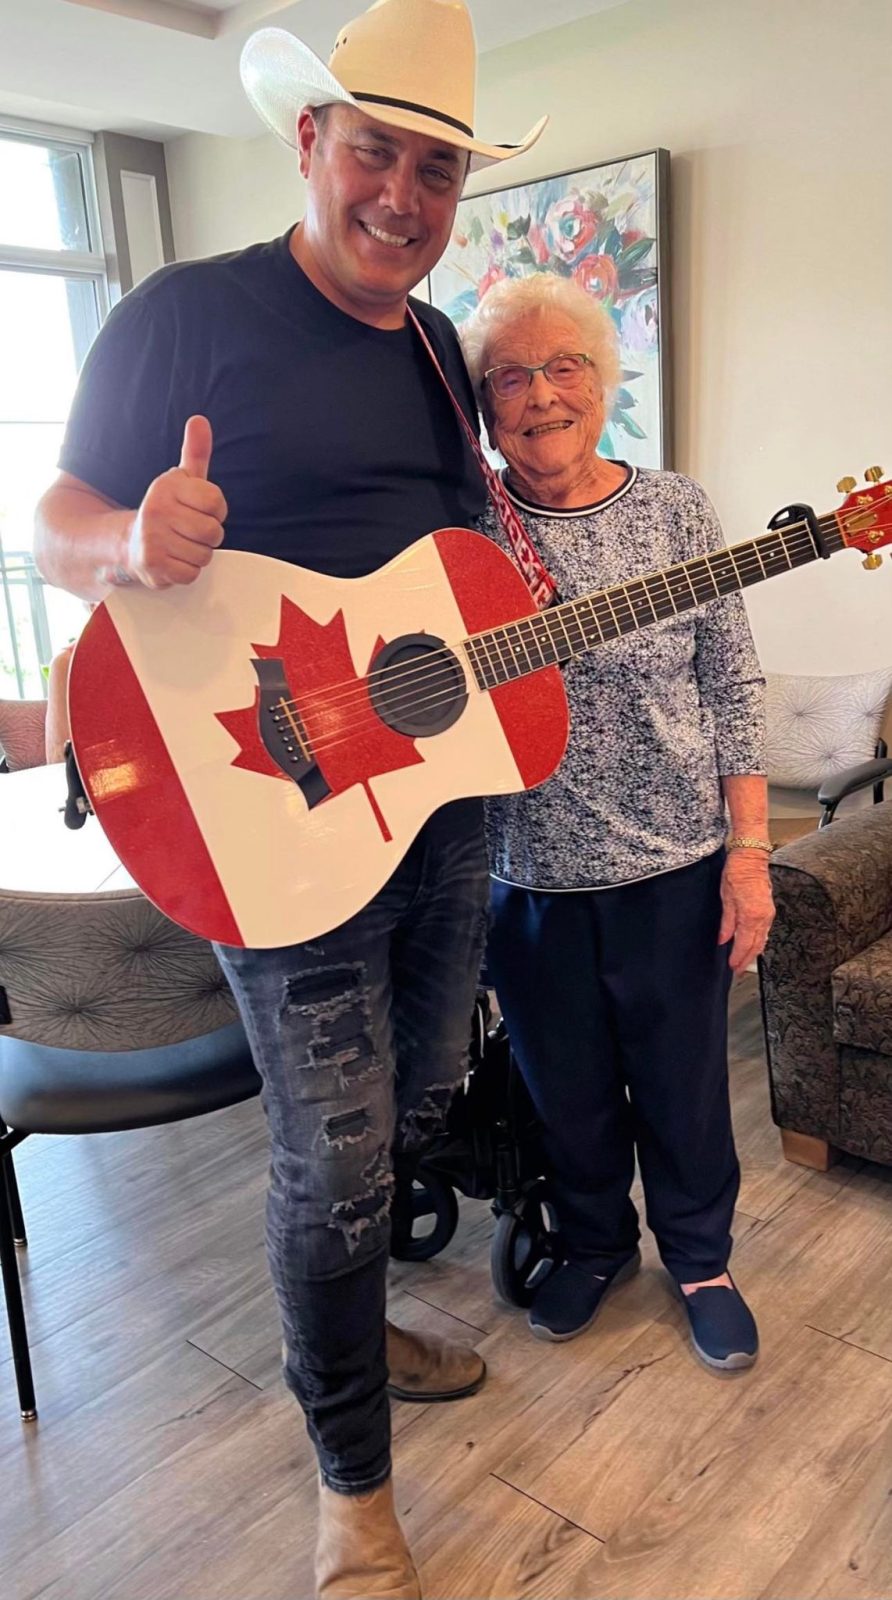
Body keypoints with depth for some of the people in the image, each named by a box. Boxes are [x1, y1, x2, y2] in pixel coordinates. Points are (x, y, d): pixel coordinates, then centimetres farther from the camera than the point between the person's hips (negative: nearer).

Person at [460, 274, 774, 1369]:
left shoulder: (674, 510, -1)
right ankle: (596, 1245, 46)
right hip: (529, 876, 1)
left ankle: (698, 1257, 43)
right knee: (567, 1090, 18)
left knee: (683, 1085, 16)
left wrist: (749, 848, -4)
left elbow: (732, 688, 0)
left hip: (675, 868, 0)